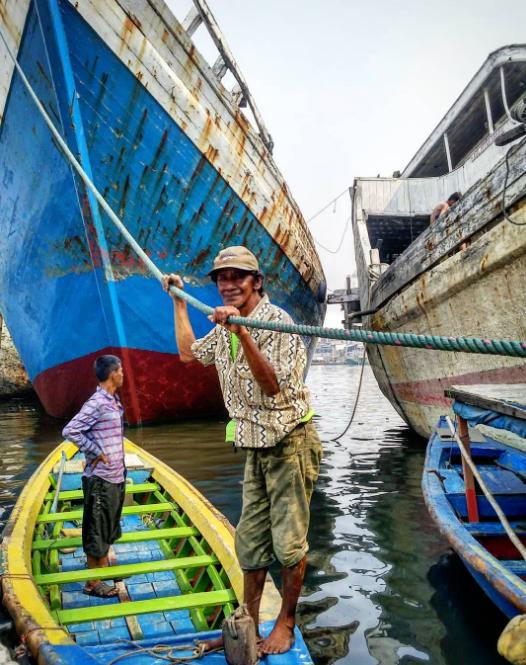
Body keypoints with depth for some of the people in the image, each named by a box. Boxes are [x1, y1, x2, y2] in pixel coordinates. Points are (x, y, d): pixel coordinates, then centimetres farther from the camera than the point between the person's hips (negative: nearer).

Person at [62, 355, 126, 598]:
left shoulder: (113, 401, 8)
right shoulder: (96, 403, -20)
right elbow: (70, 431, -24)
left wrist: (120, 466, 11)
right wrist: (95, 453, -18)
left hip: (116, 476, 9)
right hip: (101, 478, -9)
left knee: (109, 527, 21)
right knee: (97, 530, 4)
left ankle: (104, 568, 36)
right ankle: (93, 583, 16)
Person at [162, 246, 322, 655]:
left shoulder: (276, 322, -16)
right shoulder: (225, 328, 8)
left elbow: (272, 385, -25)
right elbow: (189, 352, 26)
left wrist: (243, 334, -35)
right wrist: (178, 301, 26)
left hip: (289, 443, -7)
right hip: (256, 447, 7)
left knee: (289, 542, 2)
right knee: (251, 542, 13)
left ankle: (287, 624, 22)